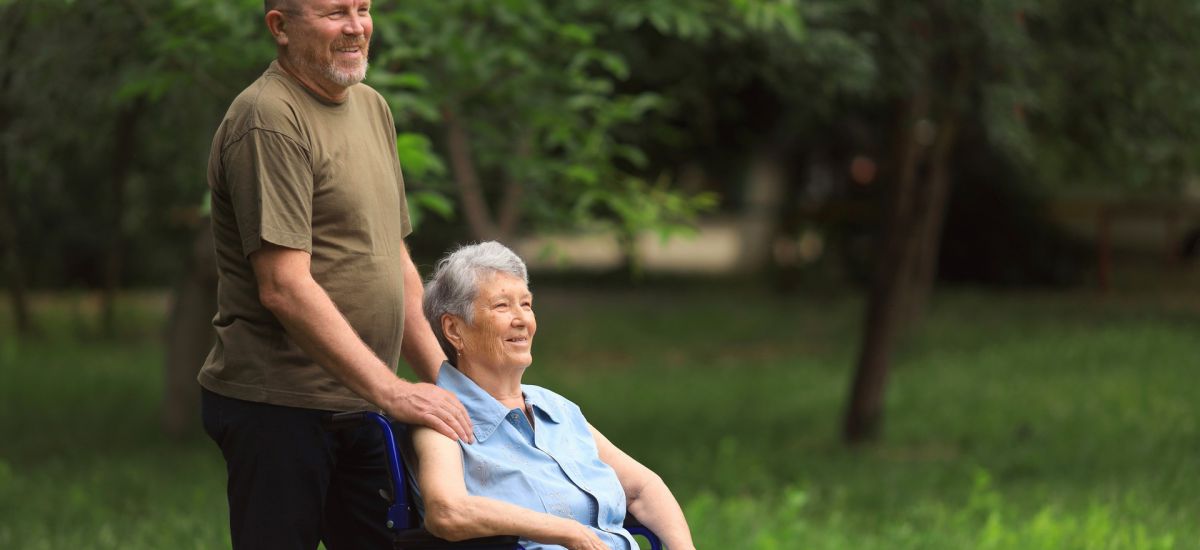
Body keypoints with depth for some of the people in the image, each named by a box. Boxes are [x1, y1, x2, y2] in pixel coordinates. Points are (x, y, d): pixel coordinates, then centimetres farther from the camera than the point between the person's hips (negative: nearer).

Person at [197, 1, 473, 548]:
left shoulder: (372, 108, 16)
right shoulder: (270, 119, -14)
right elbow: (284, 287, -20)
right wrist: (391, 392, -20)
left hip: (358, 408, 8)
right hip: (277, 405, -8)